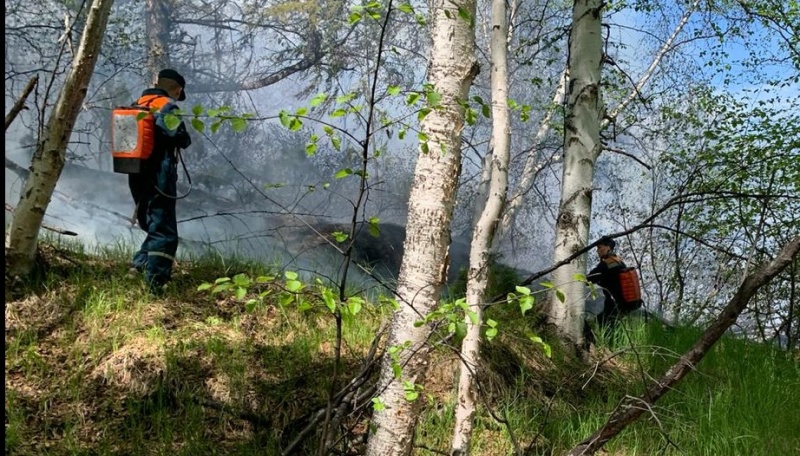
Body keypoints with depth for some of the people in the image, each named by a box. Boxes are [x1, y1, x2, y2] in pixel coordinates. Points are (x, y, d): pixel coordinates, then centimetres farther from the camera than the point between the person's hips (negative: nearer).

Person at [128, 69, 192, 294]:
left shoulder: (136, 106, 16)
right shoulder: (167, 107, -7)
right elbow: (180, 137, -20)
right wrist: (185, 139, 2)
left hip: (136, 177, 8)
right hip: (159, 177, -8)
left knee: (153, 226, 24)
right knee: (164, 232, -6)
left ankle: (140, 264, 14)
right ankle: (155, 282, -12)